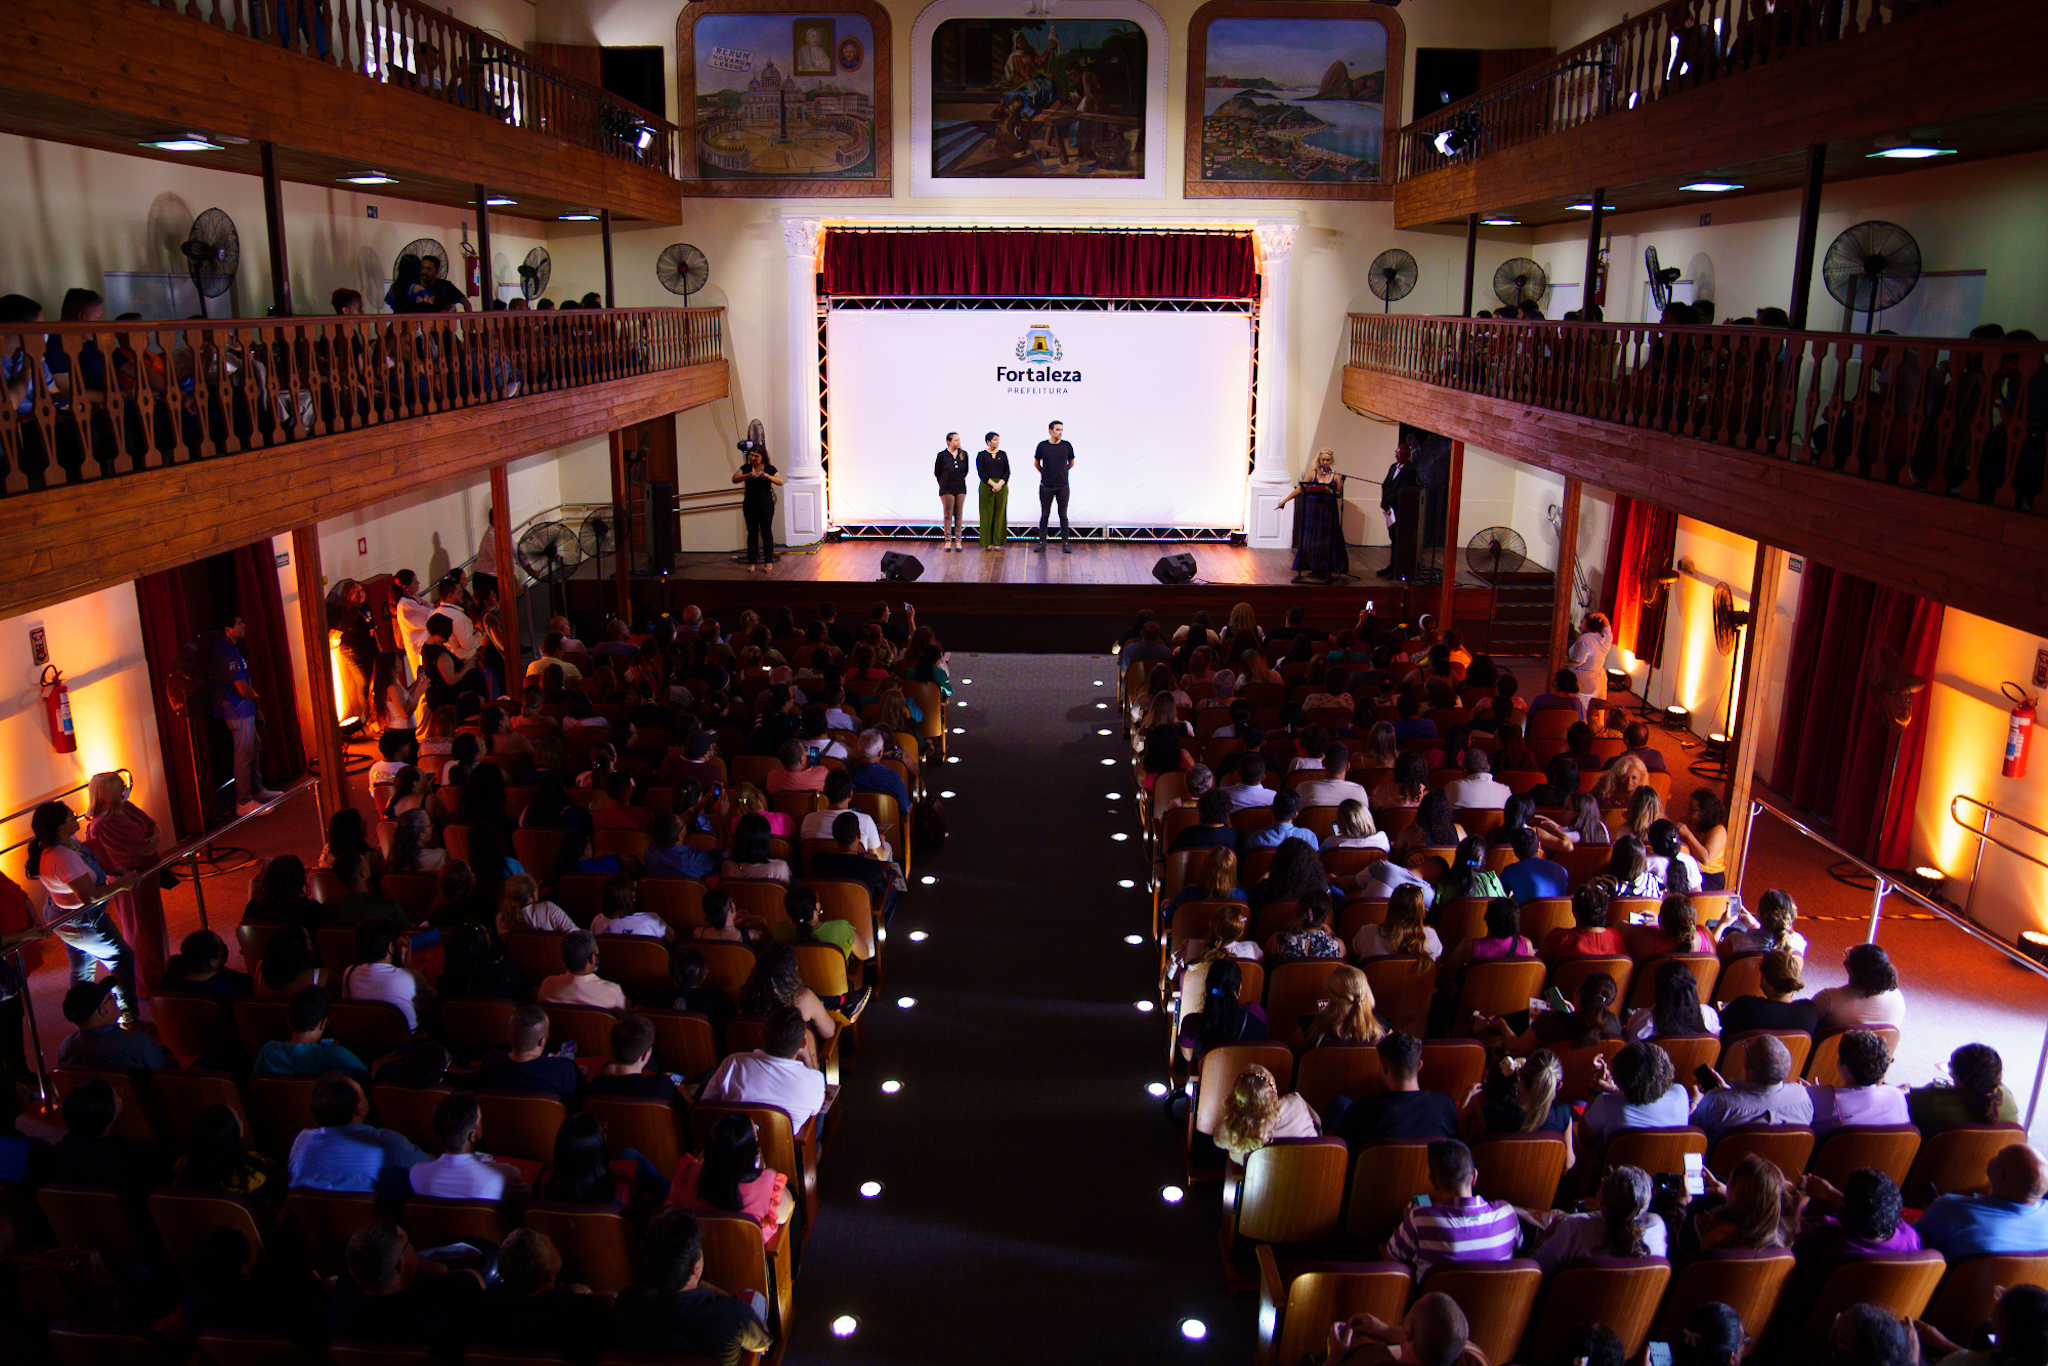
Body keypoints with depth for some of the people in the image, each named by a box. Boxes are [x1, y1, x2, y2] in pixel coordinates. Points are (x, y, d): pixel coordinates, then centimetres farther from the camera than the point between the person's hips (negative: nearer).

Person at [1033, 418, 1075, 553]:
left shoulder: (1067, 445, -2)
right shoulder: (1042, 445, -3)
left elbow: (1071, 463, 13)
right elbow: (1036, 463, 11)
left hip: (1062, 486, 0)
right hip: (1046, 486, 0)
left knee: (1063, 515, 3)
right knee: (1044, 514, 5)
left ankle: (1065, 543, 9)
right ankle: (1042, 542, 12)